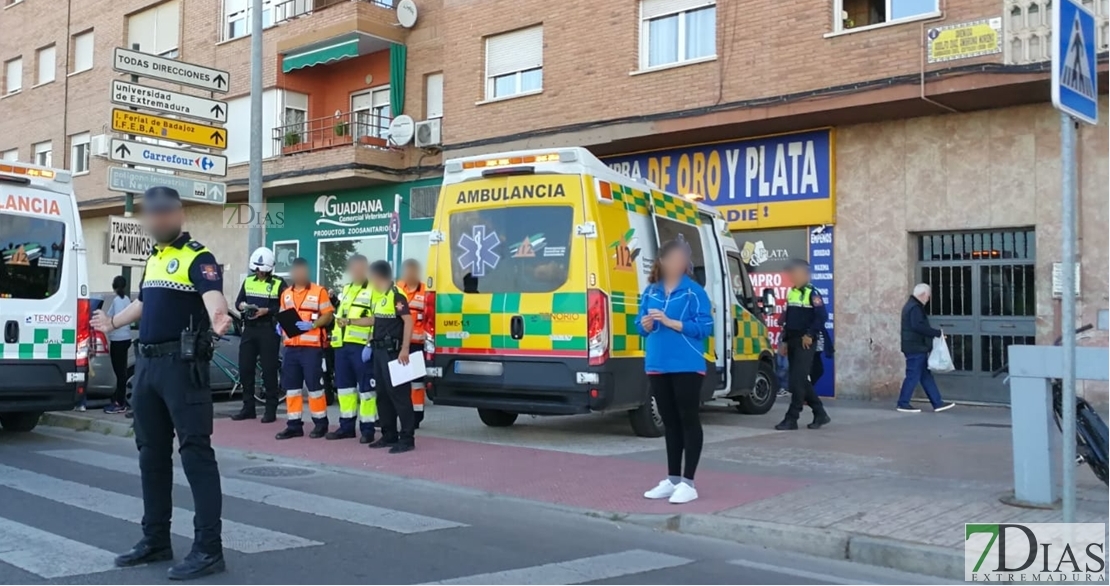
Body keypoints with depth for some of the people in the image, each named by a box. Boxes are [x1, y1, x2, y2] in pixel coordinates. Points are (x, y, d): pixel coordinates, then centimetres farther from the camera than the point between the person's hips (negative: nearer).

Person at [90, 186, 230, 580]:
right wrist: (112, 323, 49)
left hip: (183, 364, -9)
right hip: (147, 363, 9)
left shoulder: (198, 257, -8)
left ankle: (209, 548, -6)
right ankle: (156, 540, 25)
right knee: (151, 452, 14)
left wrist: (217, 318, -50)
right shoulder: (153, 259, 18)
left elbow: (213, 294, -28)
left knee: (195, 451, -9)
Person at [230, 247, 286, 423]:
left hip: (269, 330, -5)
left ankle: (271, 410, 5)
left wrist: (266, 311, -19)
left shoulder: (279, 284, -2)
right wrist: (242, 306, -11)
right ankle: (248, 407, 15)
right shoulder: (248, 282, 12)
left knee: (269, 370, -2)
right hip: (249, 329, 5)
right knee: (245, 369, 5)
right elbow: (238, 302, 12)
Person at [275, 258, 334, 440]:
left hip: (312, 346, -6)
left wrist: (312, 325, -18)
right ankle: (294, 425, 12)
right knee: (291, 386, 6)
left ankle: (320, 423, 9)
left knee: (314, 384, -2)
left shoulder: (319, 291, -2)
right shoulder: (286, 294, 16)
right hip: (291, 347, 6)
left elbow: (328, 315, -4)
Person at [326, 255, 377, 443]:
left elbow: (375, 319, -15)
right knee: (344, 384, 11)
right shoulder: (346, 289, 20)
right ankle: (346, 425, 20)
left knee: (365, 386, -3)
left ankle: (367, 428, 2)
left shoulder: (374, 290, -5)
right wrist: (338, 321, 8)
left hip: (361, 345, -8)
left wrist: (350, 321, -18)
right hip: (342, 344, 8)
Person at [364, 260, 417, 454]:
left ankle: (407, 438, -5)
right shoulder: (377, 295, 15)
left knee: (399, 393, -8)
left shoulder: (396, 294, -13)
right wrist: (371, 342, 18)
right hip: (379, 350, 10)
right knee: (383, 394, 13)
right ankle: (389, 435, 21)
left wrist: (405, 349, -24)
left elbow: (408, 321, -19)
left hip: (393, 351, -10)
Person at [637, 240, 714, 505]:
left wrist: (670, 322, -17)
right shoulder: (651, 291, 10)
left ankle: (688, 483, 5)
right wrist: (646, 324, -10)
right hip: (657, 366, 5)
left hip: (687, 366, -5)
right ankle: (672, 479, 23)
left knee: (689, 421, 0)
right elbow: (641, 325, 14)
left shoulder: (694, 291, -5)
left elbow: (704, 327, -11)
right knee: (669, 422, 13)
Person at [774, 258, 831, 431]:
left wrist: (810, 335, -18)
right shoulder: (791, 293, 15)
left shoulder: (812, 293, -9)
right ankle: (820, 414, 22)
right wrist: (784, 341, 16)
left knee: (798, 381, -8)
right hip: (792, 342, 8)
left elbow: (822, 316, -18)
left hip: (805, 343, -8)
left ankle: (792, 418, -5)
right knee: (802, 381, 11)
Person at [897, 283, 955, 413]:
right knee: (913, 376, -4)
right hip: (916, 348, -11)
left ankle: (937, 403, 14)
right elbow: (919, 326, -27)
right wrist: (937, 333, -20)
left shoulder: (911, 305, 18)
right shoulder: (915, 308, -16)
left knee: (926, 376, 11)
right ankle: (903, 404, 2)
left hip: (915, 348, 11)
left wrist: (935, 333, 16)